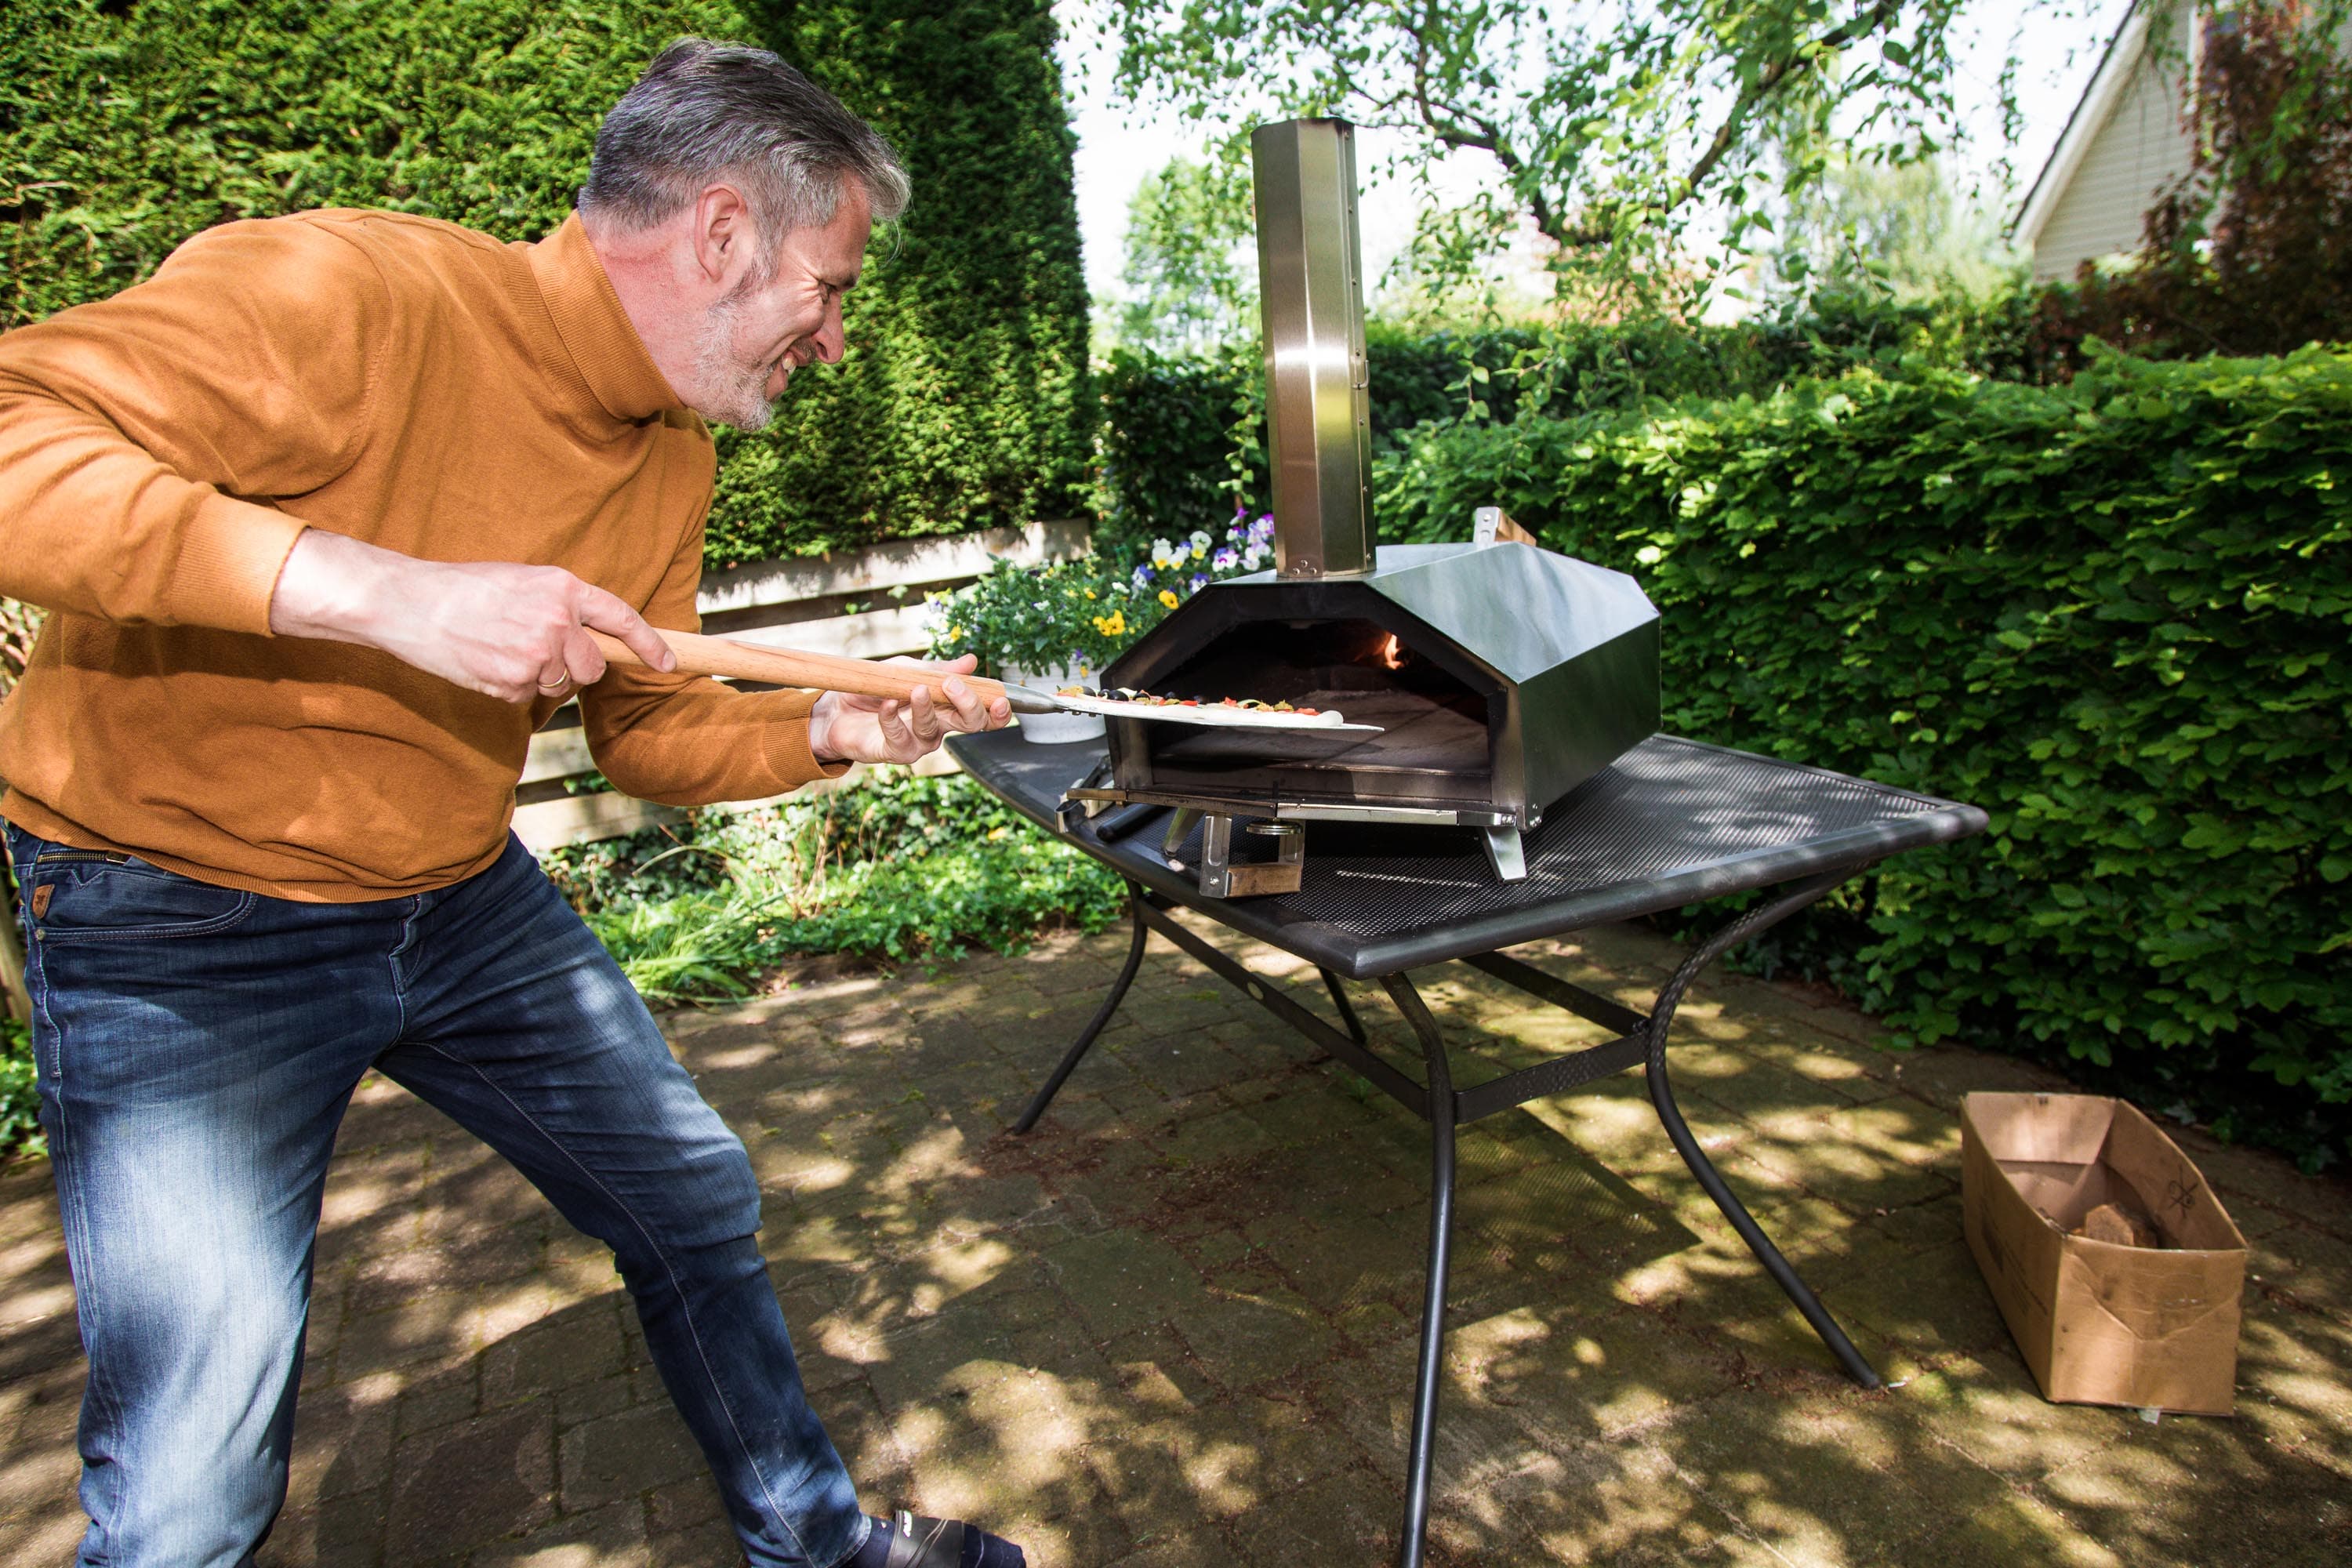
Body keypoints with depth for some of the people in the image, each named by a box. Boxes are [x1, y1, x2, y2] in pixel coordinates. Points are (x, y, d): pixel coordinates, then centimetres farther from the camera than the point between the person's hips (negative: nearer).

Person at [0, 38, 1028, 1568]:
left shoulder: (673, 455, 1)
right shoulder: (347, 290, -23)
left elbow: (650, 732, 6)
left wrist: (836, 727, -9)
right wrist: (388, 590, -39)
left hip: (466, 900, 7)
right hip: (177, 924, -6)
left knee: (699, 1198, 14)